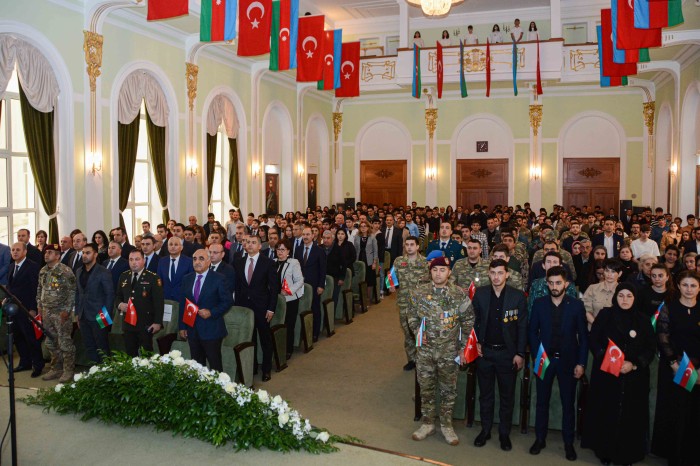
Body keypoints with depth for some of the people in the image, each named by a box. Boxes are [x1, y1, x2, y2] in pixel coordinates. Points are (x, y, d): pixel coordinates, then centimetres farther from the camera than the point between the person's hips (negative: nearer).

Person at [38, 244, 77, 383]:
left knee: (65, 342, -3)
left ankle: (68, 371, 8)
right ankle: (56, 369, 26)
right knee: (50, 342, 14)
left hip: (61, 313, -7)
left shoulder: (65, 271, -13)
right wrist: (39, 305, 12)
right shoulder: (43, 271, 9)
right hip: (47, 312, 7)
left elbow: (72, 292, -14)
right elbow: (40, 289, 20)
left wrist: (67, 310, -16)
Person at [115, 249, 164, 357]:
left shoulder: (153, 278, -7)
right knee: (130, 354, 9)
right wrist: (119, 304, -4)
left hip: (146, 325, -5)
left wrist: (157, 322, -15)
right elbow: (117, 295, 19)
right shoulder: (124, 277, 11)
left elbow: (158, 302, -10)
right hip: (128, 323, 5)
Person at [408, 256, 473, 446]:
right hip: (425, 350, 1)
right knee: (426, 388, 12)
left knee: (448, 389, 10)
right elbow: (412, 317, 9)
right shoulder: (418, 292, -4)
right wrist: (418, 333, -3)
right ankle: (428, 423, 29)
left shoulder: (459, 294, -7)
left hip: (449, 351, -1)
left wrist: (462, 347, 0)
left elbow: (468, 321, 0)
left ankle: (446, 425, 28)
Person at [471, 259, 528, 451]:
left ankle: (504, 433, 25)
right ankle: (485, 430, 28)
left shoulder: (518, 296, -8)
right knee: (485, 394, 14)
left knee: (507, 396, 10)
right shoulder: (480, 294, -2)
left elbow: (523, 327, -5)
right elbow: (475, 320, 6)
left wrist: (520, 354, -6)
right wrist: (476, 342, -3)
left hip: (507, 353, -1)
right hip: (485, 351, 2)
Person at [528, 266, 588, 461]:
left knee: (568, 404, 9)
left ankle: (568, 443, 22)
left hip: (568, 361, -1)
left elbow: (583, 336, -2)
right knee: (542, 401, 11)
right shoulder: (539, 304, -1)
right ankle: (540, 439, 24)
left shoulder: (576, 305, -4)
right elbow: (533, 332, 2)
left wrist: (581, 363, -5)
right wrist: (535, 357, -5)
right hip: (544, 359, 1)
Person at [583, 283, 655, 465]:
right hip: (606, 373, -1)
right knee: (606, 412, 3)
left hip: (634, 377, 1)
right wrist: (606, 358, -17)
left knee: (630, 415, 5)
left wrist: (634, 364, -12)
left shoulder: (643, 320, 3)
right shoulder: (605, 315, -1)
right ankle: (604, 450, 18)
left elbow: (651, 348, 3)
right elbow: (593, 340, -2)